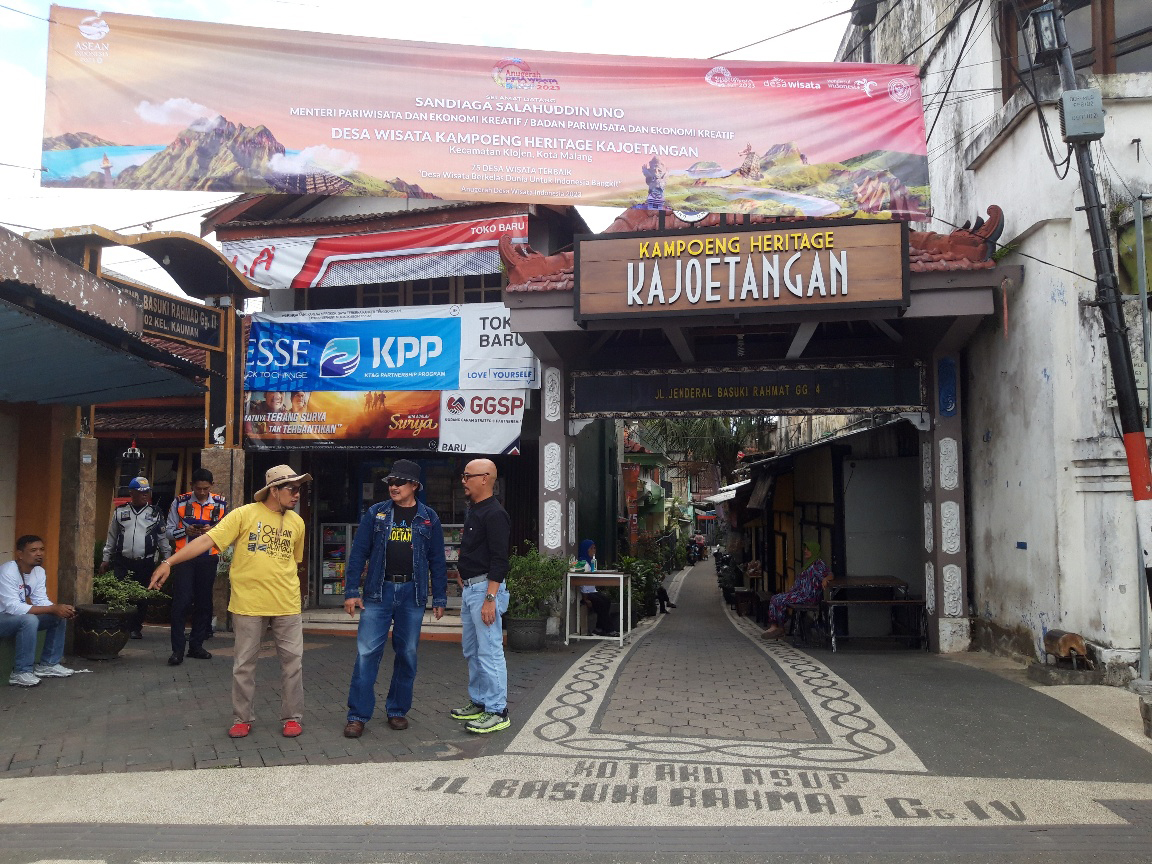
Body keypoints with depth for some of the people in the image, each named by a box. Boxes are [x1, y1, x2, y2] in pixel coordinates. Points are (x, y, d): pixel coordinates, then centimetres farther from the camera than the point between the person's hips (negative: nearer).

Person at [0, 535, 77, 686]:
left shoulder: (39, 571, -1)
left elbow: (41, 601, -1)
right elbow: (13, 608, -33)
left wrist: (60, 608, -23)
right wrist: (53, 609, -35)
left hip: (20, 618, 9)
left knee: (59, 617, -3)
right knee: (29, 620, -34)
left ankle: (48, 664, 6)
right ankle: (20, 673, -22)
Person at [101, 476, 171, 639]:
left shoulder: (155, 513, 4)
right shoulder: (120, 511, 6)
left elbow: (163, 538, 7)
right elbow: (111, 537, 12)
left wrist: (167, 559, 3)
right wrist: (106, 559, 10)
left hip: (146, 563, 0)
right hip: (122, 563, 0)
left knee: (142, 597, 4)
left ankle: (136, 628, 16)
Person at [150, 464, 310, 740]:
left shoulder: (296, 522, 6)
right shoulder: (244, 514, -7)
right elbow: (206, 540, -12)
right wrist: (170, 562, -19)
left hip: (287, 605, 3)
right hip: (249, 604, -3)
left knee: (292, 661, 6)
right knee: (244, 664, 8)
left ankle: (292, 717, 19)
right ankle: (242, 718, 23)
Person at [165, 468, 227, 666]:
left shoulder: (220, 504, 3)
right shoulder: (180, 502, -1)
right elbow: (169, 531, 3)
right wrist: (186, 531, -17)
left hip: (208, 559, 2)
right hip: (184, 558, -2)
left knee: (204, 603, 9)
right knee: (181, 601, -7)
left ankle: (196, 645, 20)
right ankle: (177, 650, -2)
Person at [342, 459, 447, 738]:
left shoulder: (429, 518, 5)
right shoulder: (375, 513, 4)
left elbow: (437, 561, 7)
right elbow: (358, 553, 3)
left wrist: (439, 598, 4)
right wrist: (351, 591, -4)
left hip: (412, 594, 1)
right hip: (378, 592, -1)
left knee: (407, 654, 7)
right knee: (367, 652, -4)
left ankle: (398, 710, 21)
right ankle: (358, 715, 4)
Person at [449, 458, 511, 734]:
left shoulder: (494, 514, -15)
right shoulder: (473, 512, 16)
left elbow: (499, 560, -20)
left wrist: (490, 598, -24)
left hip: (485, 589, -11)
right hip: (470, 588, 11)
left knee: (489, 652, -6)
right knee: (471, 650, 17)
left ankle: (497, 712, 0)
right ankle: (479, 703, 28)